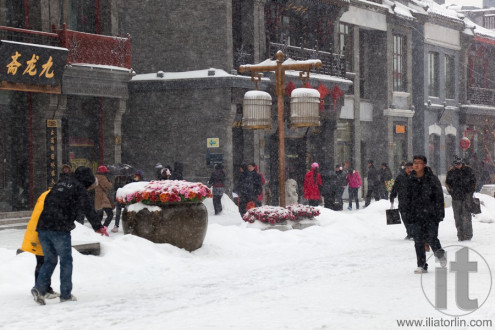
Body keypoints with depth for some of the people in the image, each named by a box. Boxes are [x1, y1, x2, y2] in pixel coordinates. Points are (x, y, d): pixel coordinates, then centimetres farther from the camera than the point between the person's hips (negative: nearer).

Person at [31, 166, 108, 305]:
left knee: (50, 260, 16)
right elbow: (87, 209, -6)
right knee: (66, 261, 7)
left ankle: (40, 287, -4)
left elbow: (47, 202, 26)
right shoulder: (79, 188, 2)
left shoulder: (60, 184, 23)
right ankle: (66, 295, 8)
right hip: (60, 229, -6)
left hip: (43, 227, 6)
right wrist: (98, 227, -3)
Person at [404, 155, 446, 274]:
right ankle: (421, 265, 7)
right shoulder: (410, 180, 7)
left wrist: (439, 214, -7)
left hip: (431, 214, -3)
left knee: (431, 238, -9)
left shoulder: (432, 179, -4)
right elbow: (408, 198, 15)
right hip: (416, 215, 3)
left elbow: (439, 197, -2)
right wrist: (409, 214, 9)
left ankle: (440, 254, 22)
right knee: (418, 241, 0)